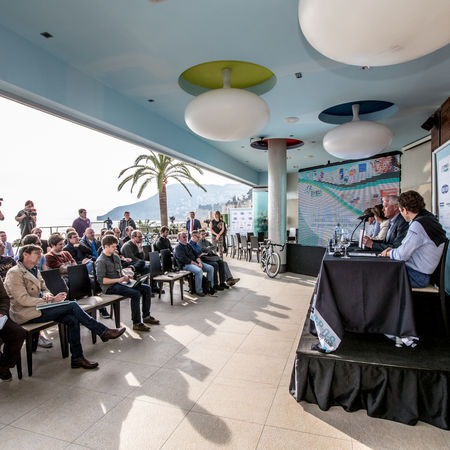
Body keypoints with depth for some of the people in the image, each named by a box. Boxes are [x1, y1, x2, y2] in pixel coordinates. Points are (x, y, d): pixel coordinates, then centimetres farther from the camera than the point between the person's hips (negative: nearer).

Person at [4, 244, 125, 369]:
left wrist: (48, 296, -5)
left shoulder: (35, 271, 18)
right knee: (72, 306, -21)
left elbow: (44, 289, 21)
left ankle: (77, 358, -10)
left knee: (72, 319, -16)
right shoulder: (14, 273, -10)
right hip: (27, 314, -8)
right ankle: (103, 331, -13)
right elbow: (23, 299, -18)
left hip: (38, 308, 8)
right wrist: (49, 301, -19)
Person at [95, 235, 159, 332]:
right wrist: (118, 280, -22)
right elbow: (101, 280, -17)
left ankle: (146, 316, 7)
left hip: (119, 283, 8)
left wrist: (125, 276, 4)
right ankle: (137, 323, -20)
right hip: (110, 287, -8)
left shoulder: (116, 257, 16)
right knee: (135, 293, -30)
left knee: (147, 288, -3)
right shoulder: (101, 261, -10)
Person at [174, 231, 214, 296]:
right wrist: (196, 264, -18)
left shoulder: (188, 245, 20)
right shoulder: (178, 247, -6)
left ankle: (210, 287, 5)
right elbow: (184, 259, -17)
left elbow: (195, 255, 16)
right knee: (199, 271, -35)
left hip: (194, 262, 9)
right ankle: (199, 291, -21)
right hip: (185, 265, -9)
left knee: (210, 268, -3)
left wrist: (199, 262, -4)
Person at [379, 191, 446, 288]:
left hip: (417, 277, -9)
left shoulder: (417, 225, -23)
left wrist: (388, 253, -1)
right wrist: (393, 250, 9)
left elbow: (402, 255, -20)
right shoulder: (429, 218, 8)